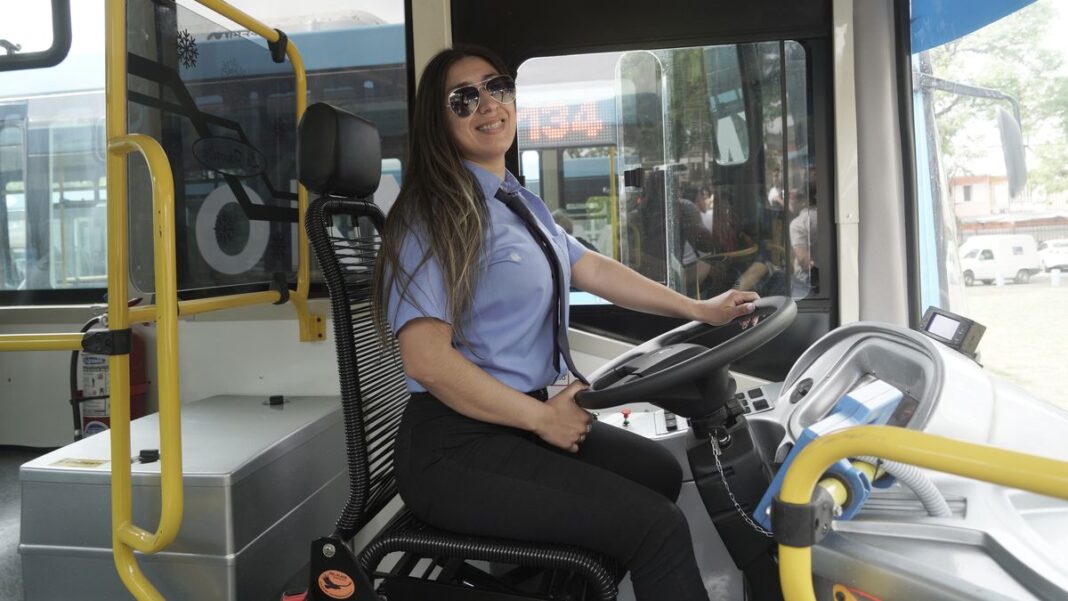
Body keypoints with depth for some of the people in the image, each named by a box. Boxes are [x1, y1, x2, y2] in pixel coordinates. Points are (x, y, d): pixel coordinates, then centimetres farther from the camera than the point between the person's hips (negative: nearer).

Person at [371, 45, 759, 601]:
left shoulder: (520, 202, 13)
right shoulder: (436, 213, -15)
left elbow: (592, 269, 17)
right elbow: (428, 361, -22)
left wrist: (699, 310, 18)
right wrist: (542, 418, -15)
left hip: (522, 420, 9)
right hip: (456, 448, -9)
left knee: (660, 472, 18)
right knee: (657, 527, -16)